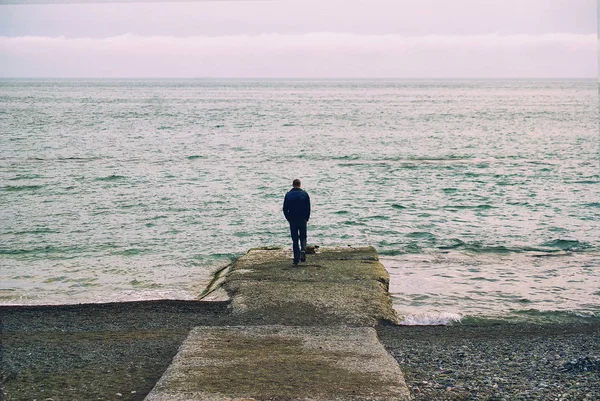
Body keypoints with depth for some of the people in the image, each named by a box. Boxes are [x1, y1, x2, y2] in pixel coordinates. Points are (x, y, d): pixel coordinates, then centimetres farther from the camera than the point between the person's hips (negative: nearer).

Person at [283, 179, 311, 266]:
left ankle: (296, 260, 2)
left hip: (292, 220, 0)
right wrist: (306, 218, 8)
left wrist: (288, 219, 10)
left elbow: (285, 209, 0)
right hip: (302, 220, 0)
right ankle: (303, 250, -18)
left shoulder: (288, 194, 0)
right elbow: (308, 208, -3)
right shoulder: (304, 194, -2)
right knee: (303, 237, 13)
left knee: (295, 240, 6)